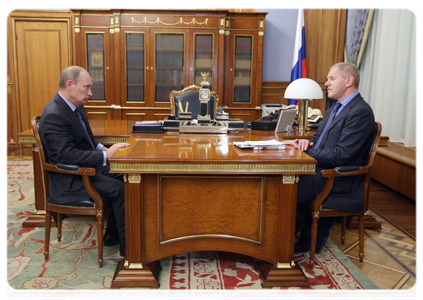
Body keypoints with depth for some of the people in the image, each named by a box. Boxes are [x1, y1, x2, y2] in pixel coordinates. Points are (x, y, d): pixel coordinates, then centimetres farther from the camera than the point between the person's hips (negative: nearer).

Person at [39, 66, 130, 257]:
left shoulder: (76, 106, 7)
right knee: (118, 188, -20)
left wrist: (102, 148, 0)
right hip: (67, 180, -10)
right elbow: (67, 155, -28)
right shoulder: (54, 115, -23)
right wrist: (105, 155, -27)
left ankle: (112, 236, 12)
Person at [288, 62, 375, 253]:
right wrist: (309, 143, -1)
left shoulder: (360, 112, -15)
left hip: (339, 183, -10)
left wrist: (306, 152, -15)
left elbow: (340, 155, -22)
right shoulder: (335, 108, 17)